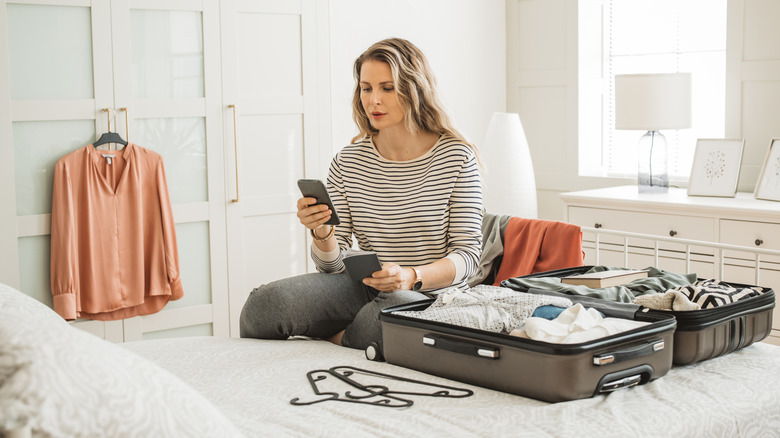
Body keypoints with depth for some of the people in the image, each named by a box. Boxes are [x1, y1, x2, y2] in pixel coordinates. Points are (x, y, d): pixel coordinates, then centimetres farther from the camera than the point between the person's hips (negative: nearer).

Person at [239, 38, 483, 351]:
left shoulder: (456, 157, -4)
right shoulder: (348, 162, 3)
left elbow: (468, 253, -7)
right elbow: (333, 265, 3)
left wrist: (411, 277, -25)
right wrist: (322, 233, -20)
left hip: (430, 298, -2)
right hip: (363, 288, 2)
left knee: (387, 313, -39)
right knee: (263, 305, -25)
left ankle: (335, 339, -6)